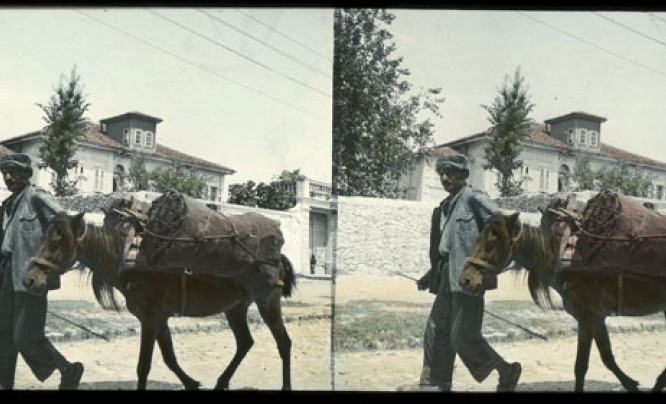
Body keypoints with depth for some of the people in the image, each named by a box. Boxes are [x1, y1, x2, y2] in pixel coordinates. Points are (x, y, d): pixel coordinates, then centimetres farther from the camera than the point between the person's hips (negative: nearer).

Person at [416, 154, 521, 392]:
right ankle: (439, 386, 16)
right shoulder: (445, 207, 19)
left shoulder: (473, 198, -6)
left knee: (463, 337, -9)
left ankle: (507, 372, 10)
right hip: (447, 278, 9)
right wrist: (432, 274, 22)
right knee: (436, 334, 8)